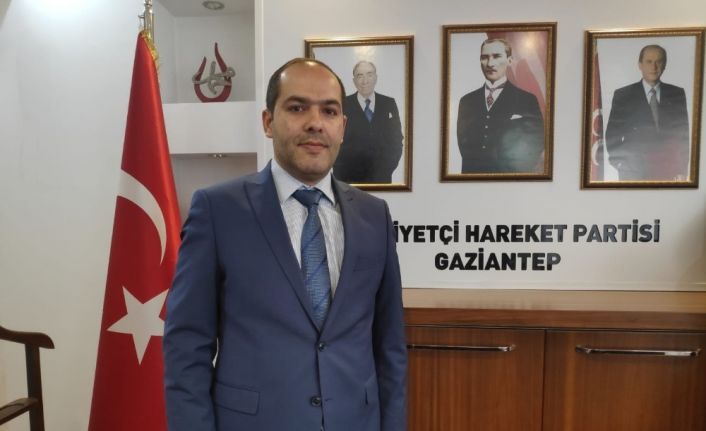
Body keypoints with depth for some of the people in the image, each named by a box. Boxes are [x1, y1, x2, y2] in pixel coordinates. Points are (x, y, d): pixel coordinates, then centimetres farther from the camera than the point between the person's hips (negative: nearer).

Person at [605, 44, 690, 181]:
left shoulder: (677, 94, 8)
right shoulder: (622, 95, 1)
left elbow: (683, 133, 9)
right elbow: (612, 135, 0)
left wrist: (682, 170, 2)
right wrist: (621, 166, -8)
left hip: (669, 171, 2)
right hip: (634, 172, -2)